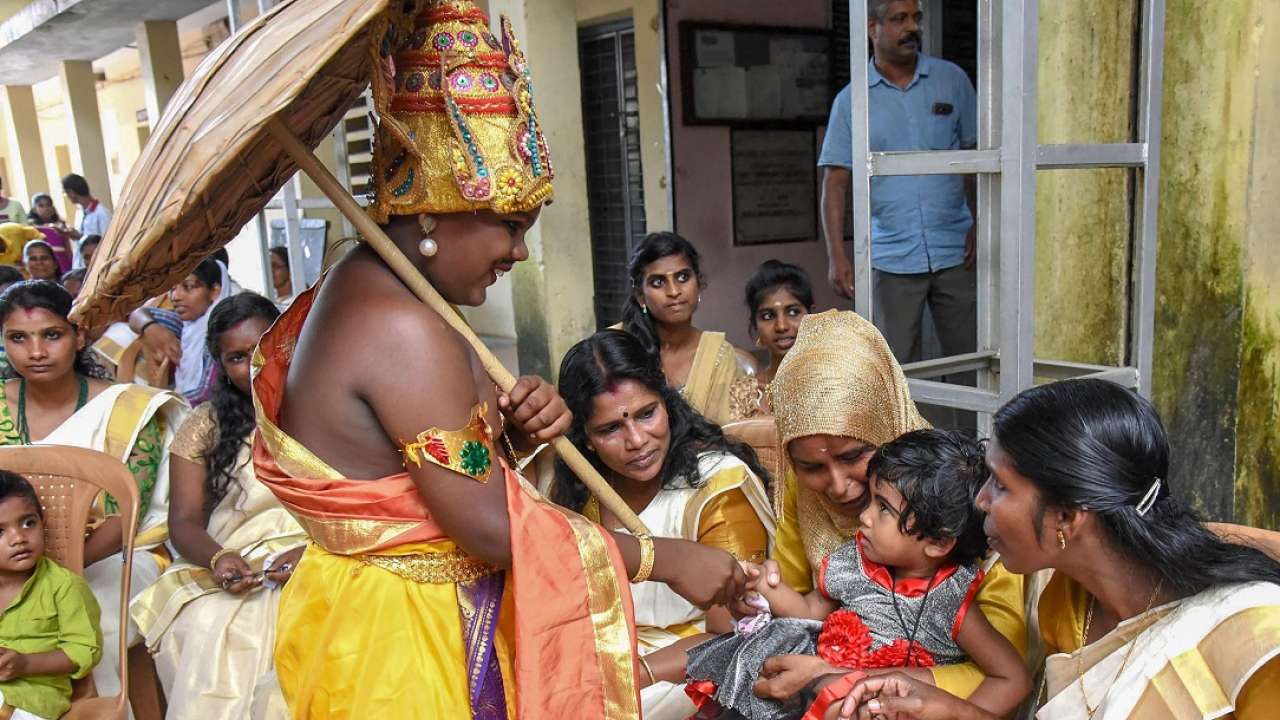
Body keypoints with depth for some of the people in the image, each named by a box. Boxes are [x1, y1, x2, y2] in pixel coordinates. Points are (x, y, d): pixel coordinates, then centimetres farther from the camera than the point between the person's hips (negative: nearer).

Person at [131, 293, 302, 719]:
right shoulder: (204, 428, 15)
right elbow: (185, 520, 7)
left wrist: (311, 551, -15)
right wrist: (218, 558, -14)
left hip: (313, 562, -1)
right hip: (229, 572, 1)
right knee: (209, 629, -28)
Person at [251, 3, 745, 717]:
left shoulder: (361, 292, 5)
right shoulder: (404, 329, -27)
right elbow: (493, 528, -26)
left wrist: (517, 429, -10)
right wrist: (665, 557, -18)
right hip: (399, 638, -10)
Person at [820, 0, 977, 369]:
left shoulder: (952, 79, 6)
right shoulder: (850, 100, 2)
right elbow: (835, 181, -1)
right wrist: (836, 255, -10)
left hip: (955, 251, 1)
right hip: (892, 258, -1)